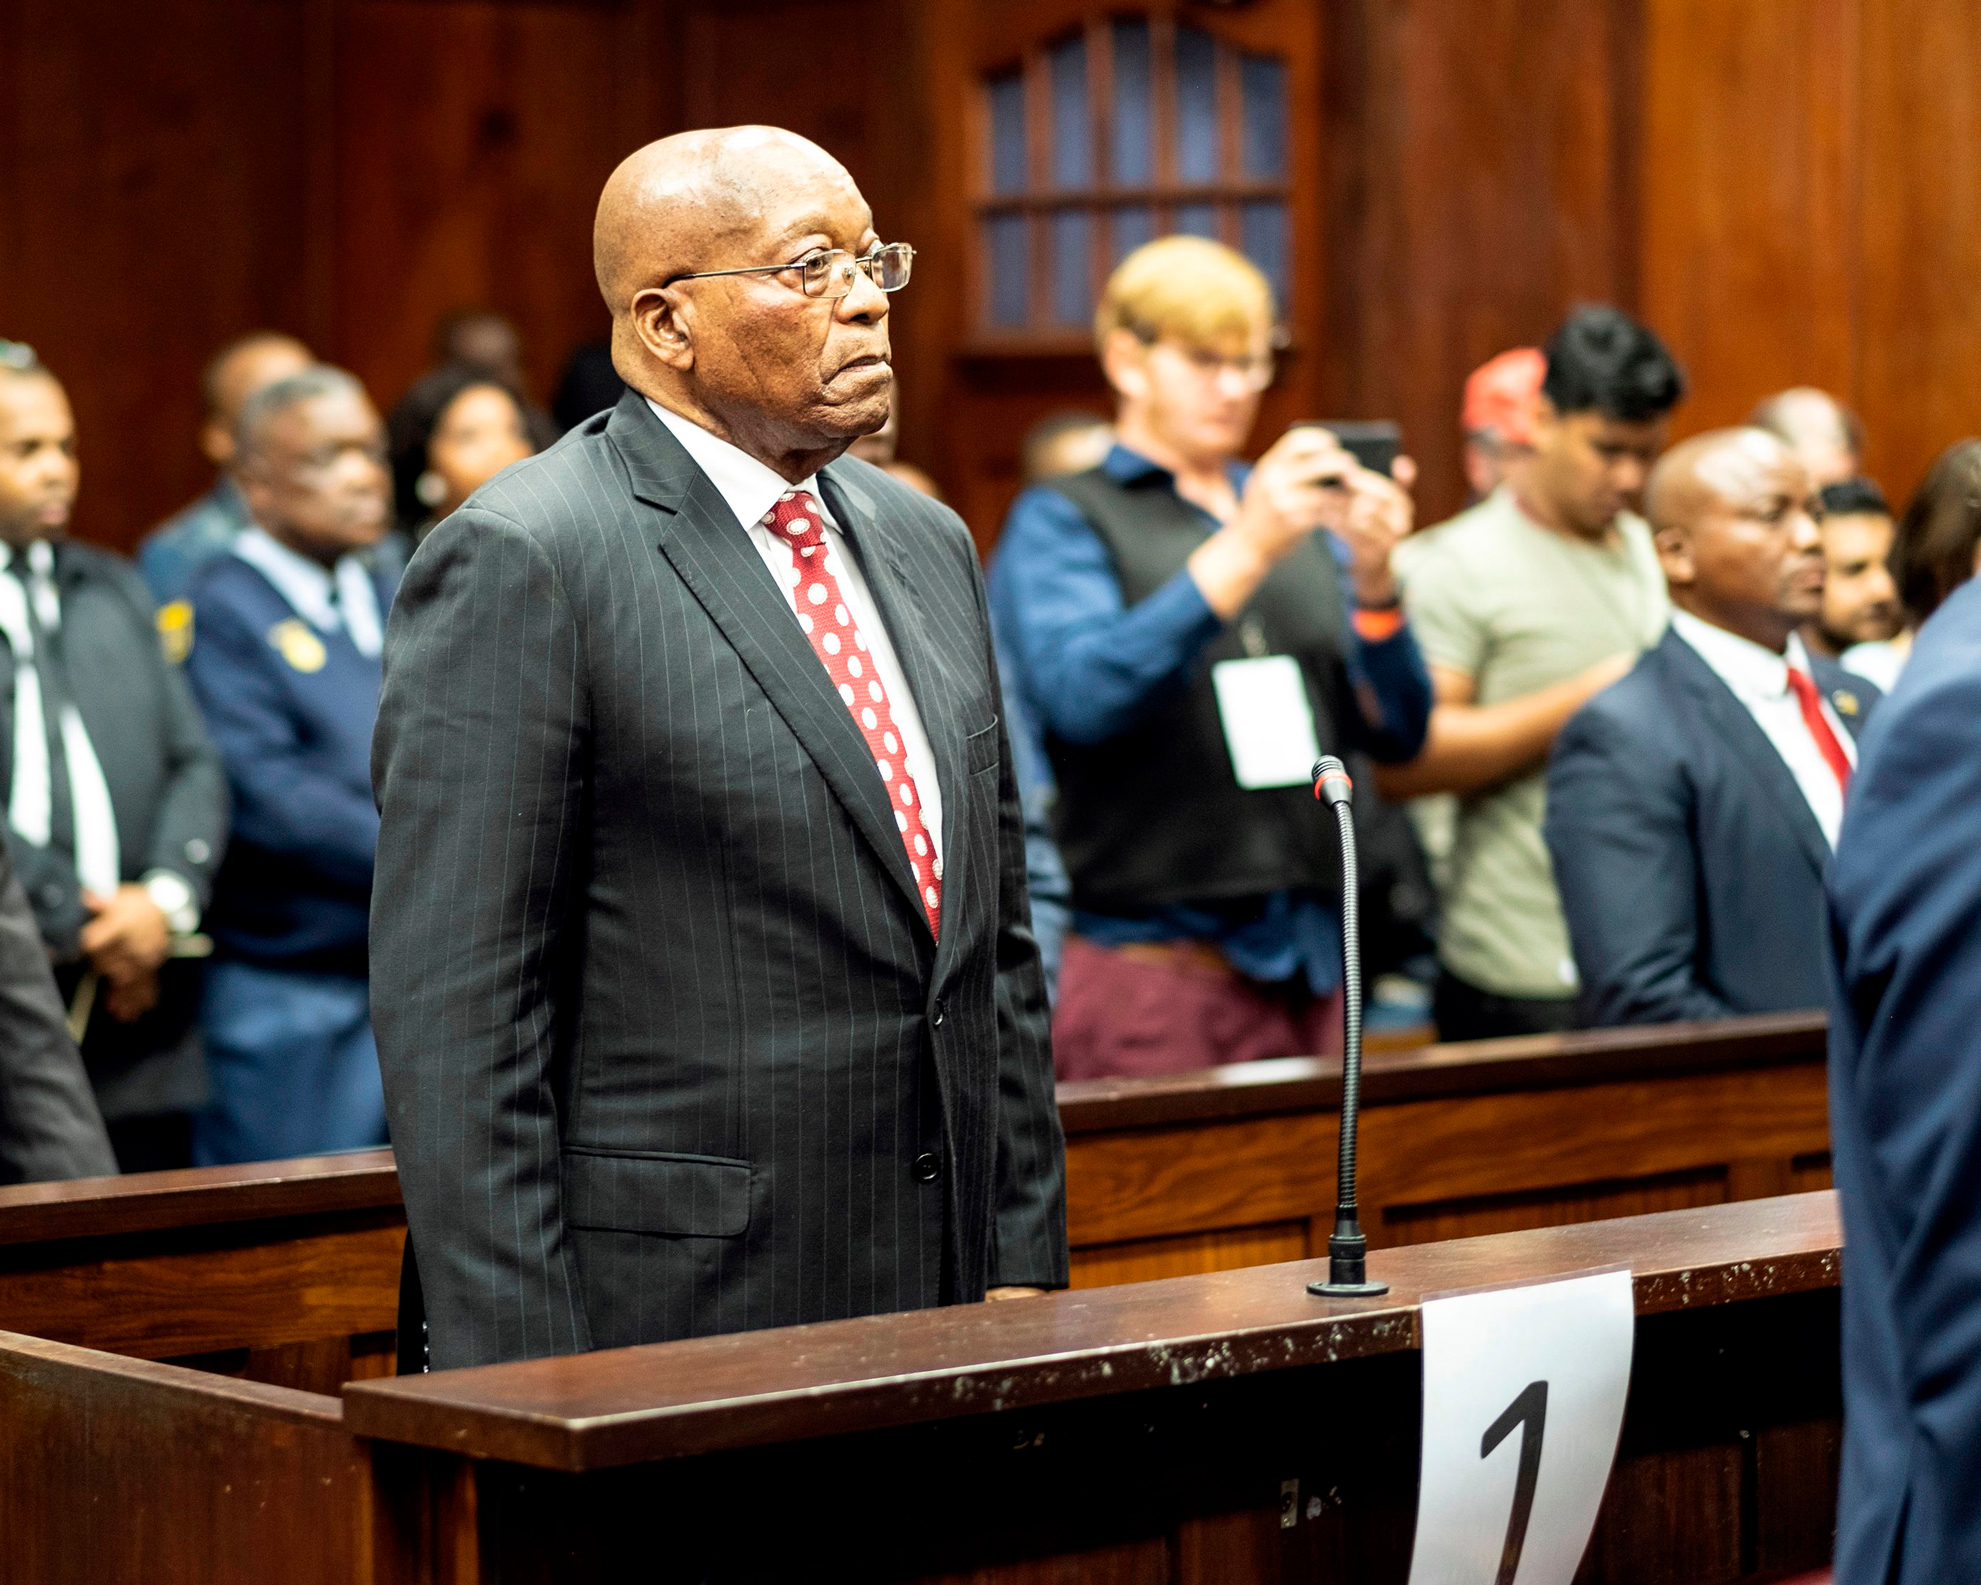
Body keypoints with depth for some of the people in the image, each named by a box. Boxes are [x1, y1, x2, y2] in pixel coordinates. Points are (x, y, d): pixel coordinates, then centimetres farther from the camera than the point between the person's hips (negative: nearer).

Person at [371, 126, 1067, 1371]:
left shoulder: (927, 545, 14)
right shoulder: (519, 566, -10)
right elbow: (457, 1017, -13)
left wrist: (1024, 1266, 11)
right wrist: (531, 1392, -16)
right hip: (663, 1320, -6)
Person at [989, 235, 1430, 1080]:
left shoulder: (1303, 521, 16)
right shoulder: (1059, 520, 2)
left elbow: (1396, 732, 9)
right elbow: (1079, 694, -17)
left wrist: (1374, 583, -9)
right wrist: (1244, 552, -22)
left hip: (1307, 967, 5)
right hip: (1149, 967, -5)